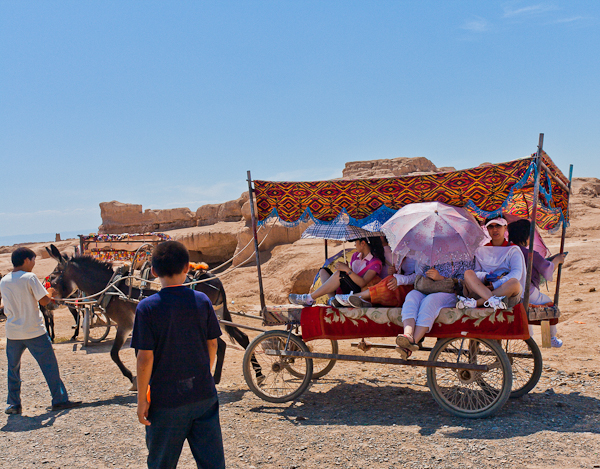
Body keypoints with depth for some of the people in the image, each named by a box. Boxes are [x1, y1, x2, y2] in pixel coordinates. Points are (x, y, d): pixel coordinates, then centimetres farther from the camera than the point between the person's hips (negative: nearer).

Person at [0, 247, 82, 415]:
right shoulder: (30, 277, -11)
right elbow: (44, 301, -13)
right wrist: (50, 293, 8)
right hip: (34, 332, -5)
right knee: (49, 366, 3)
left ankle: (14, 404, 18)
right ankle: (59, 400, 7)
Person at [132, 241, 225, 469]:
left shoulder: (147, 307, -12)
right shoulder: (202, 301, -3)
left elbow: (145, 358, -13)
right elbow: (212, 345, 5)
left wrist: (142, 399, -3)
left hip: (167, 400, -2)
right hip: (204, 395, 3)